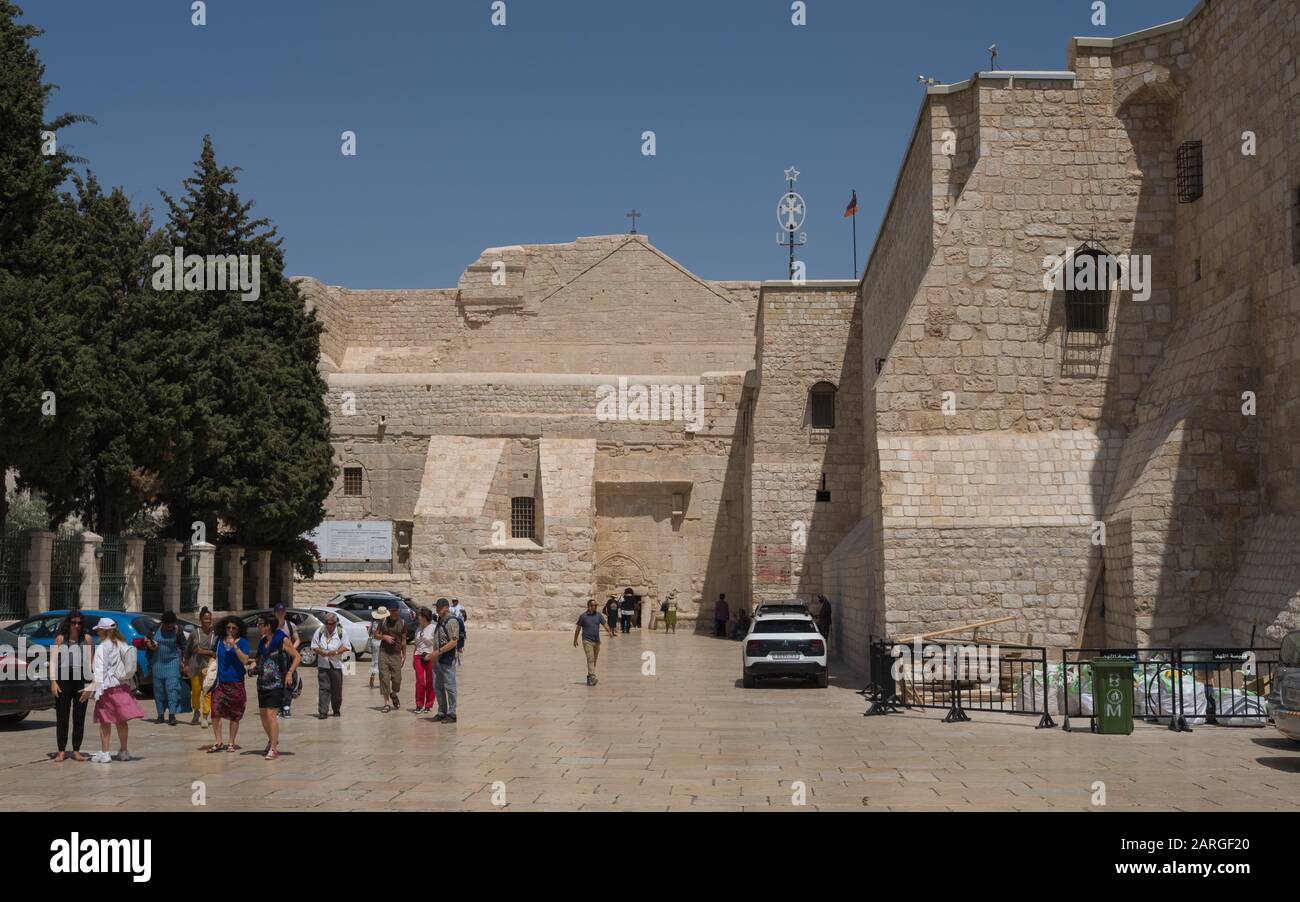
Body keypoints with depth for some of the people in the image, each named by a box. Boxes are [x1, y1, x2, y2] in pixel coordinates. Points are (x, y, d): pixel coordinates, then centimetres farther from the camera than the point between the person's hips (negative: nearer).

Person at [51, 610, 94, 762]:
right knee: (62, 716, 2)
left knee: (79, 716, 4)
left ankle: (76, 751, 12)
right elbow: (53, 661, 5)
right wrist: (53, 681, -5)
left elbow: (91, 661, 3)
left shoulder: (87, 638, 7)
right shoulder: (60, 639, 9)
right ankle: (61, 751, 8)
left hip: (82, 678, 0)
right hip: (63, 678, 0)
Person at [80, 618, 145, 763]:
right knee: (122, 720, 11)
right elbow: (129, 666, 13)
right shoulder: (123, 645, 9)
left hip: (108, 687, -6)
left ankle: (104, 753, 1)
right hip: (123, 686, 7)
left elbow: (99, 670, -18)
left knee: (105, 721, 1)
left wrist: (90, 688, -21)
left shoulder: (103, 647, -11)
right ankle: (123, 751, 16)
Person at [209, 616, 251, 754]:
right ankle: (218, 742, 0)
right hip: (220, 682, 2)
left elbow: (245, 660, -13)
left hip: (236, 682, -2)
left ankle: (231, 744, 15)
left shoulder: (242, 642, -1)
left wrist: (234, 646, -20)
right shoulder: (220, 641, 9)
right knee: (215, 712, -9)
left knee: (234, 715, 5)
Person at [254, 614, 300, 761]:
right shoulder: (263, 642, 12)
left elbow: (297, 657, -6)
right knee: (263, 714, 13)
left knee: (271, 714, -14)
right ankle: (272, 740, 35)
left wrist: (290, 672, -16)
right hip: (262, 683, 7)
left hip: (277, 683, -7)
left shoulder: (282, 640, -7)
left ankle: (274, 749, -11)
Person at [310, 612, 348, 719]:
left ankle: (336, 710, 20)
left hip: (336, 665, 0)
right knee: (323, 688, -7)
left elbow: (346, 647, 0)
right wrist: (320, 652, -13)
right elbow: (314, 645, 7)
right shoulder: (320, 631, 6)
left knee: (337, 689, 5)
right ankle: (323, 711, -8)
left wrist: (336, 652, -15)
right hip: (323, 665, 0)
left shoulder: (341, 632, 3)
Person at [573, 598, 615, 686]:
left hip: (597, 641, 5)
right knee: (590, 659, -16)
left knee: (594, 660, 11)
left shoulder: (599, 615, 6)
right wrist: (575, 640, 9)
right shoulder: (583, 616, -3)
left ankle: (589, 677, 23)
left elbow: (605, 624, 0)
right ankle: (592, 677, -23)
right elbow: (578, 628, 5)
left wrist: (609, 631, -21)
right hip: (587, 641, -5)